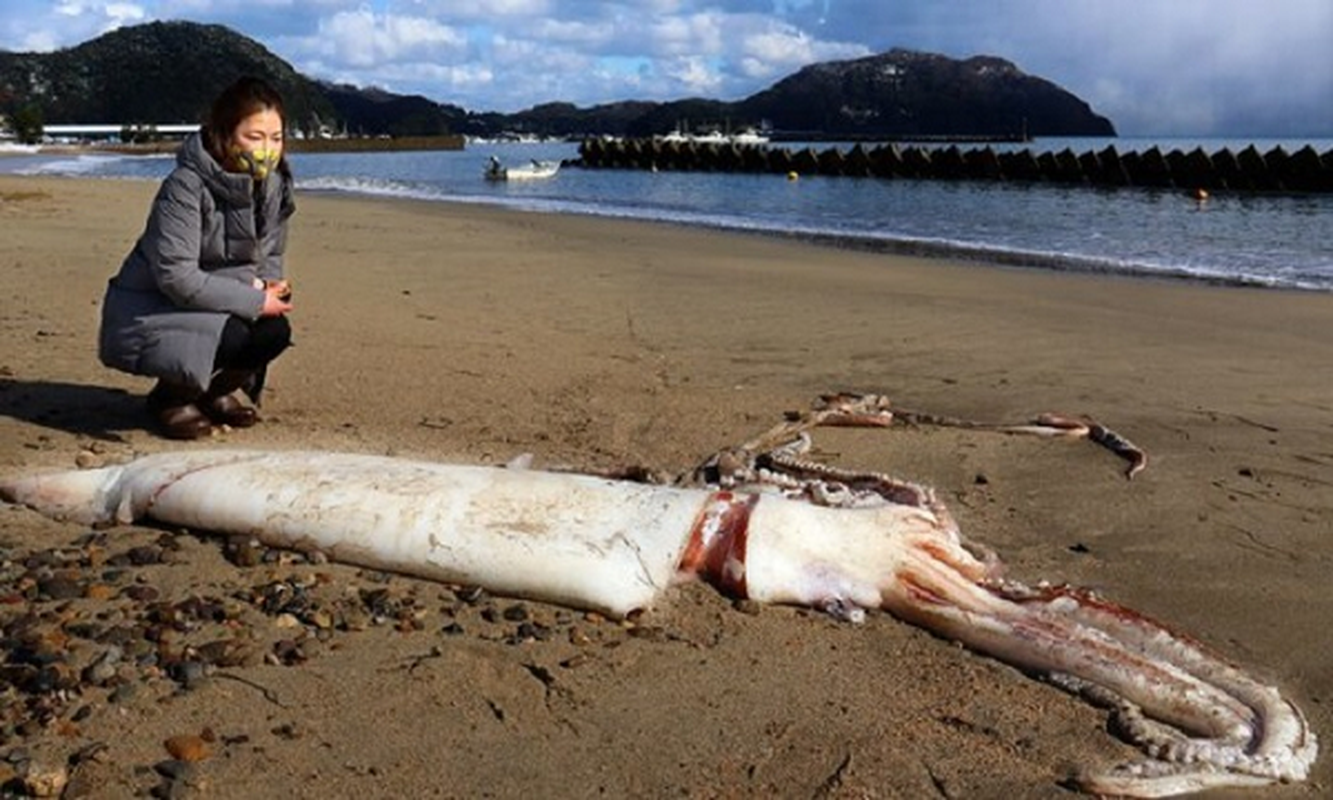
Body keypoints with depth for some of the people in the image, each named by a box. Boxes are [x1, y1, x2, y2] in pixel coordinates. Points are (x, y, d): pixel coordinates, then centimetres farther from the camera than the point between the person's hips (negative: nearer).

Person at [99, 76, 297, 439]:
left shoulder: (273, 184, -3)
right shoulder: (186, 186, -24)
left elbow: (269, 259, 8)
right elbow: (176, 277, -28)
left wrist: (266, 283, -16)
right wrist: (255, 301, -27)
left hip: (206, 305, 6)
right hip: (144, 313, -6)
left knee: (275, 331, -21)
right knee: (238, 337, -31)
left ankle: (213, 390, 10)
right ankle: (169, 398, 0)